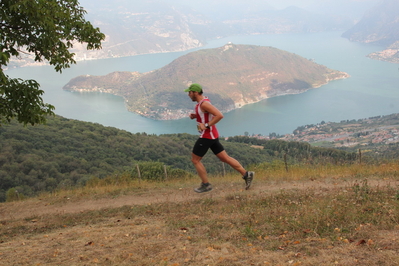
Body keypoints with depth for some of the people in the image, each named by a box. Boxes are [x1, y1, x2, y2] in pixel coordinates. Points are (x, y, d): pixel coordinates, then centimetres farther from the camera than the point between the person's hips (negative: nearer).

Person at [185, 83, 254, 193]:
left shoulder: (204, 103, -19)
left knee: (195, 159, 2)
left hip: (207, 136, -10)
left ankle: (206, 184, 9)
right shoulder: (202, 101, 11)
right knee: (224, 158, 9)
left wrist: (206, 126, -23)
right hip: (212, 135, 10)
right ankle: (246, 174, 7)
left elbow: (219, 115, -27)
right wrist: (195, 115, 9)